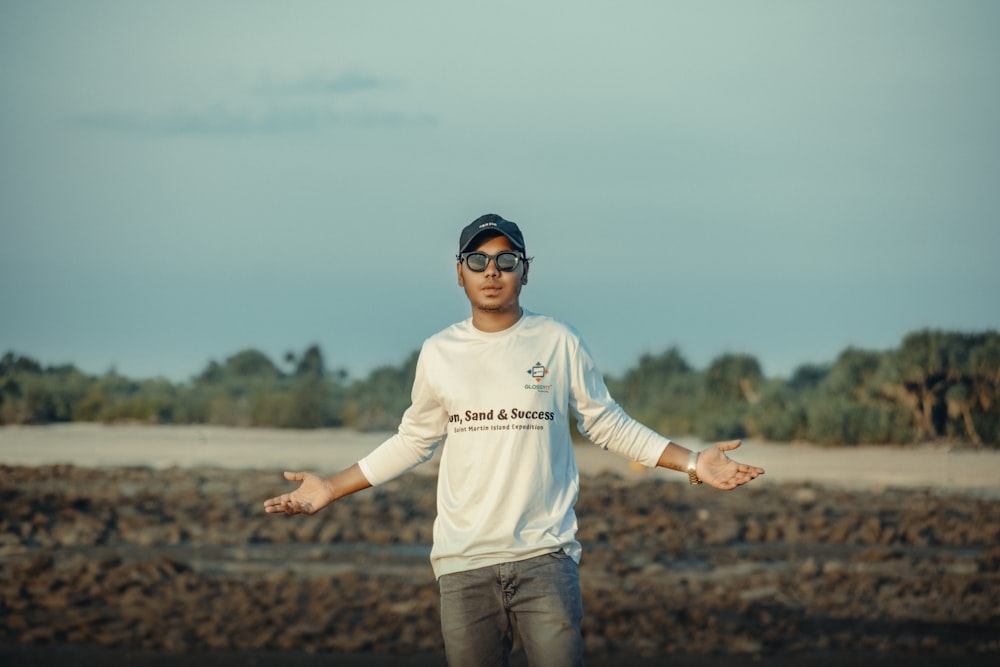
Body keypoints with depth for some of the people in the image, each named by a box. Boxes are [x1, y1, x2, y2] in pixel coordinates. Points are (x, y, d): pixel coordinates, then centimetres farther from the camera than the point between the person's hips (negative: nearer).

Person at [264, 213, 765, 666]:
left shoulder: (559, 343, 5)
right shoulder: (438, 353, 9)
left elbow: (607, 424, 12)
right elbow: (414, 441, 20)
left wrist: (692, 463, 4)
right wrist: (330, 489, 18)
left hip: (544, 555, -2)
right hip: (462, 561, 2)